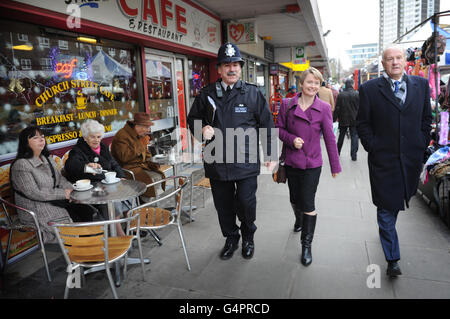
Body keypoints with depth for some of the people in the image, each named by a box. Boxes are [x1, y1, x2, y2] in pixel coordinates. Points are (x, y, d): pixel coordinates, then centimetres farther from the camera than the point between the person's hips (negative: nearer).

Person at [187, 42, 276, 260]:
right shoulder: (206, 94, 5)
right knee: (223, 205, 14)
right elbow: (192, 119, 15)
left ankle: (248, 238, 31)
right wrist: (202, 129, -8)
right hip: (217, 162, 3)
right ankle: (231, 238, 39)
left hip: (246, 162, -2)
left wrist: (271, 155, 4)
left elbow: (267, 125, 5)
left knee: (246, 203, 1)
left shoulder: (253, 93, 1)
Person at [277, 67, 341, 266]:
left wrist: (335, 165, 0)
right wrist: (291, 139, -14)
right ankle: (299, 219, 53)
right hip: (291, 161, 3)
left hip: (312, 163, -2)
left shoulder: (324, 108, -6)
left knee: (308, 204, -3)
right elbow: (279, 128, 6)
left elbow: (329, 138, -3)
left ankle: (307, 245, 13)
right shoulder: (289, 105, -1)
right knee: (295, 199, 18)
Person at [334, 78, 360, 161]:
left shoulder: (340, 95, -5)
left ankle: (337, 152, 27)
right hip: (354, 120, -1)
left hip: (343, 120, 1)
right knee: (354, 136, 3)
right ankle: (353, 155, -4)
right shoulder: (357, 94, -6)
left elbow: (337, 108, -3)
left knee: (341, 135, 16)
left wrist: (335, 117, 5)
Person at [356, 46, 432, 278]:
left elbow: (426, 118, 12)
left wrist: (421, 145, 5)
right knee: (386, 208, 1)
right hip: (383, 159, -3)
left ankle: (387, 229, 47)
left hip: (412, 158, 3)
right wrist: (372, 148, -6)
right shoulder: (369, 89, -3)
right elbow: (363, 123, -1)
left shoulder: (421, 85, 7)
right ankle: (392, 259, 10)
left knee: (398, 201, 18)